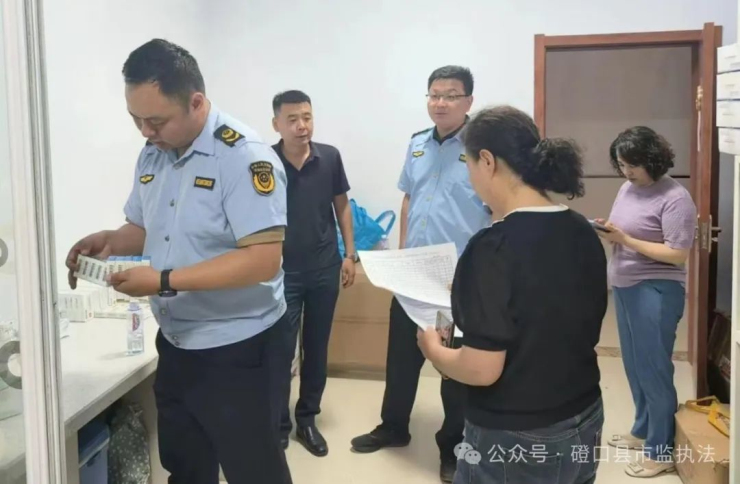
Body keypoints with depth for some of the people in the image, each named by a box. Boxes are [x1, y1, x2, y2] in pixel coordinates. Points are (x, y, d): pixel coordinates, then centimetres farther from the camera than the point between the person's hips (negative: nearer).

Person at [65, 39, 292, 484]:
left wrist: (165, 281, -28)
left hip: (233, 348, -7)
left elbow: (264, 260, -27)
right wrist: (111, 240, -4)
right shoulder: (153, 155, 4)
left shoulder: (245, 157, -21)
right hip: (175, 342, 7)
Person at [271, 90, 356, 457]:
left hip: (325, 268, 3)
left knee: (317, 348, 12)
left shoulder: (330, 157, -4)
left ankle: (307, 419, 28)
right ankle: (278, 426, 18)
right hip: (282, 272, -2)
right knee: (281, 351, 2)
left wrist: (350, 253, 4)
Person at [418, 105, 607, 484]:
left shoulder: (494, 247, -23)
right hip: (584, 422, 7)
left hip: (516, 440, -6)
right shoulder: (584, 234, -1)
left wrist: (431, 347, -4)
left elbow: (481, 370, -23)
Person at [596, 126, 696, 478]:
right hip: (625, 287, 8)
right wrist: (607, 232, -7)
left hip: (655, 291, -8)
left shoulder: (675, 198, -15)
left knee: (653, 369, 0)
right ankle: (643, 431, 34)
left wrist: (624, 239, -22)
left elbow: (677, 255, -18)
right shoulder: (628, 188, 9)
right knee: (634, 366, 17)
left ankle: (660, 452, 12)